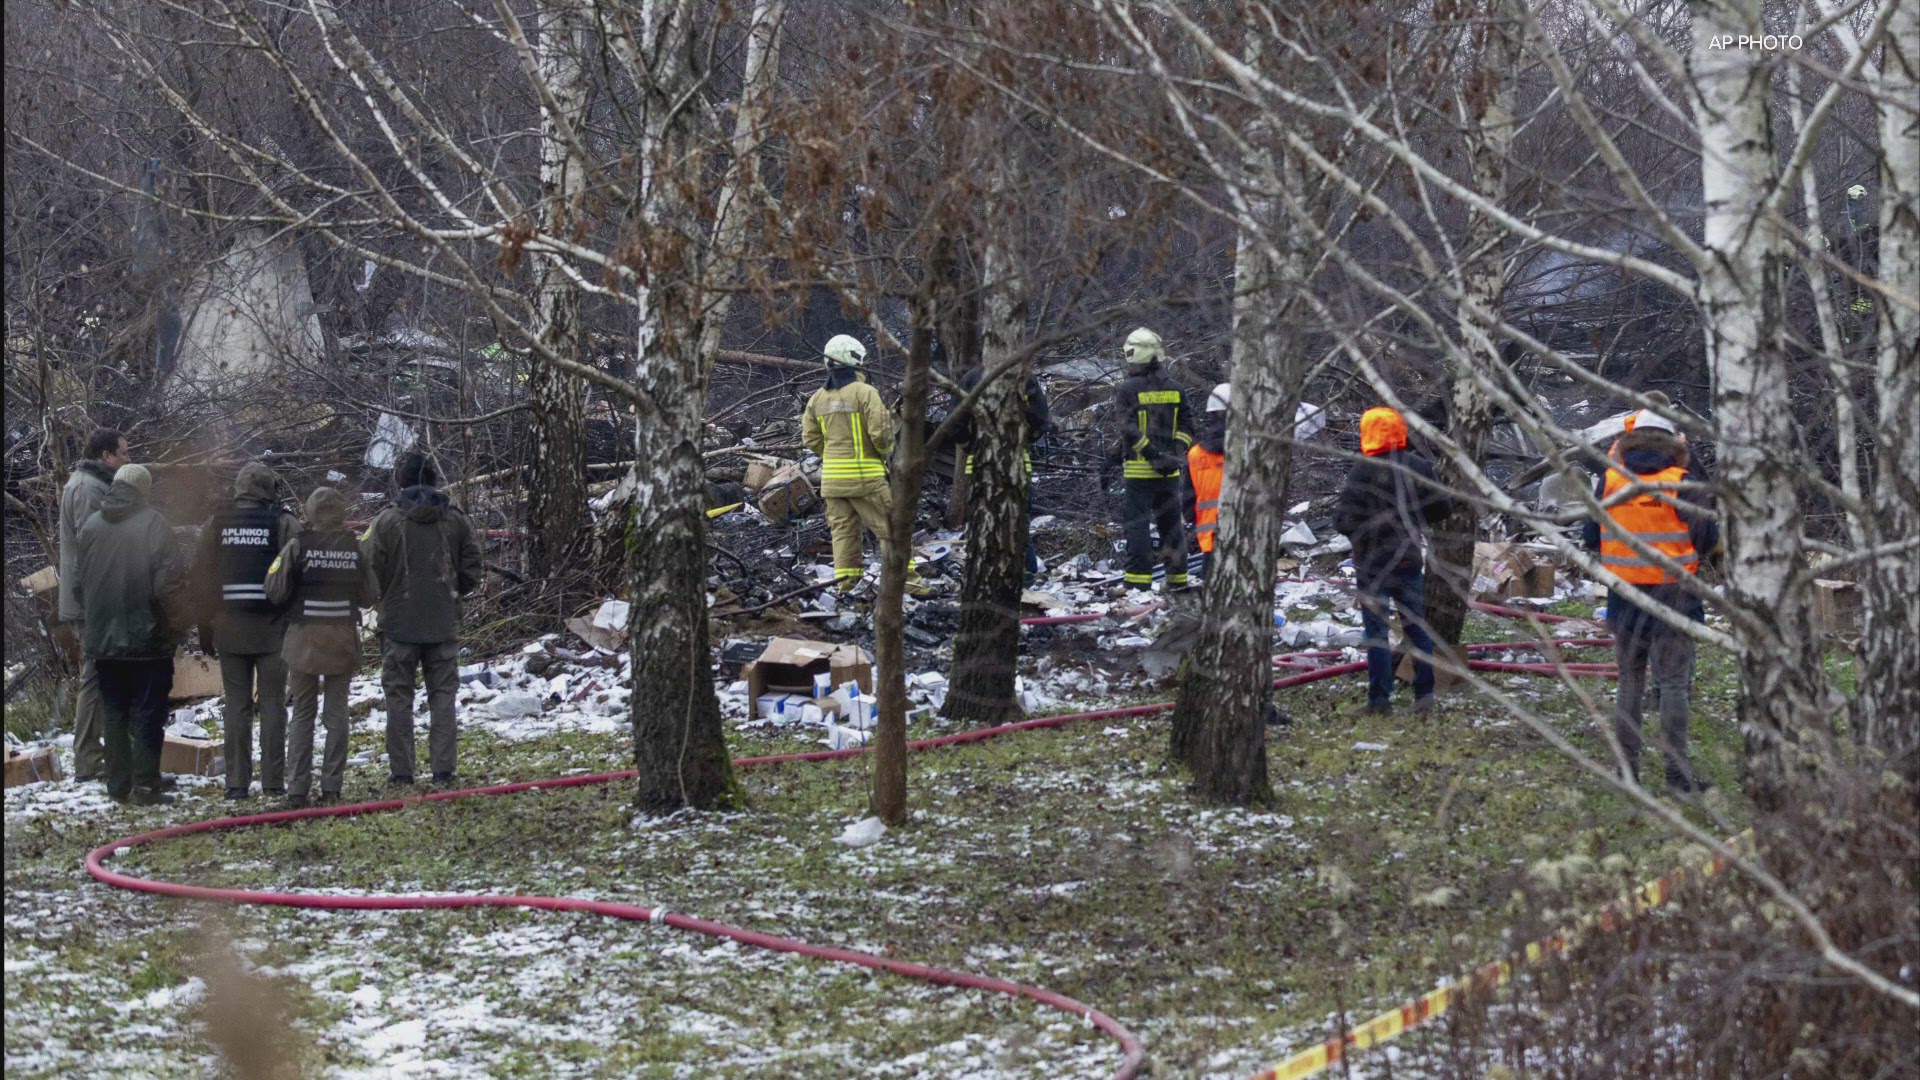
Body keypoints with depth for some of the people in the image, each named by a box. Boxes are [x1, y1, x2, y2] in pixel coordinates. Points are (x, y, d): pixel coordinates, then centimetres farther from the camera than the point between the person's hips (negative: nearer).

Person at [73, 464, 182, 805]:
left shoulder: (91, 525, 4)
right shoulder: (152, 524, -11)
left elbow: (78, 584, 10)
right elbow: (167, 582, -13)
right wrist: (172, 624, -1)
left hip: (102, 638, 4)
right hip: (147, 638, -4)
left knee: (113, 712, 12)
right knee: (148, 713, 0)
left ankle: (118, 785, 13)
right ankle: (145, 787, -3)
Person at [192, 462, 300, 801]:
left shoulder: (217, 523, 4)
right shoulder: (283, 523, -4)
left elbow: (200, 576, 5)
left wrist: (206, 630, 10)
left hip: (229, 629, 2)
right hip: (273, 630, -2)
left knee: (236, 705, 6)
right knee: (272, 703, 4)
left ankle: (237, 782, 2)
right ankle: (273, 782, 1)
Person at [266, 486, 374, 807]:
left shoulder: (298, 546, -8)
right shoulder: (354, 548, -3)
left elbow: (276, 592, -9)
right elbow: (367, 596, 3)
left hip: (305, 636, -1)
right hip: (343, 637, 1)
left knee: (302, 713, 7)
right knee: (337, 713, 8)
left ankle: (297, 788, 2)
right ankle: (331, 787, 4)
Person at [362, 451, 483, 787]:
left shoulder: (387, 521, -9)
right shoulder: (455, 519, 0)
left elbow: (368, 570, -7)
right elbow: (473, 569, 4)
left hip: (399, 623, -2)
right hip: (444, 624, 2)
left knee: (399, 697, 5)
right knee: (443, 696, 9)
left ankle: (401, 770, 3)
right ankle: (443, 768, 4)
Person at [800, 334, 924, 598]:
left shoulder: (818, 398, 8)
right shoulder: (865, 392, -11)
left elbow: (810, 438, 10)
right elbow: (880, 432, -15)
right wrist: (886, 451, 5)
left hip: (832, 474, 6)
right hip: (866, 474, -5)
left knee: (843, 527, 11)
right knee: (889, 526, 0)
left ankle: (845, 577, 7)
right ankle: (905, 575, -1)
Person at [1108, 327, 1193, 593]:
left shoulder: (1127, 390, -8)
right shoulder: (1175, 389, 8)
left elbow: (1128, 430, -15)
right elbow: (1185, 428, 8)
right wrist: (1176, 452, 4)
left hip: (1139, 469, -4)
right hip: (1170, 471, 4)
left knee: (1138, 525, -2)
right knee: (1172, 524, 13)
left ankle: (1138, 583, -7)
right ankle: (1178, 579, 18)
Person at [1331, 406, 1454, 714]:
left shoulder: (1364, 470, -16)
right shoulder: (1418, 468, 0)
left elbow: (1344, 520, -18)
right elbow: (1443, 507, 7)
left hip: (1372, 562, -4)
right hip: (1410, 559, 4)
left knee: (1376, 630, 1)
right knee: (1416, 625, 13)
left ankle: (1380, 698, -1)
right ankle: (1425, 691, 12)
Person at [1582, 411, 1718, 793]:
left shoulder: (1609, 480, 1)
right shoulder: (1681, 483, -9)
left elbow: (1592, 539, 6)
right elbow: (1706, 539, -9)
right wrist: (1709, 508, 11)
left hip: (1624, 598, 3)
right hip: (1671, 596, -3)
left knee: (1629, 683, 13)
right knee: (1673, 684, 0)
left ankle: (1627, 769, 14)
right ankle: (1676, 772, -2)